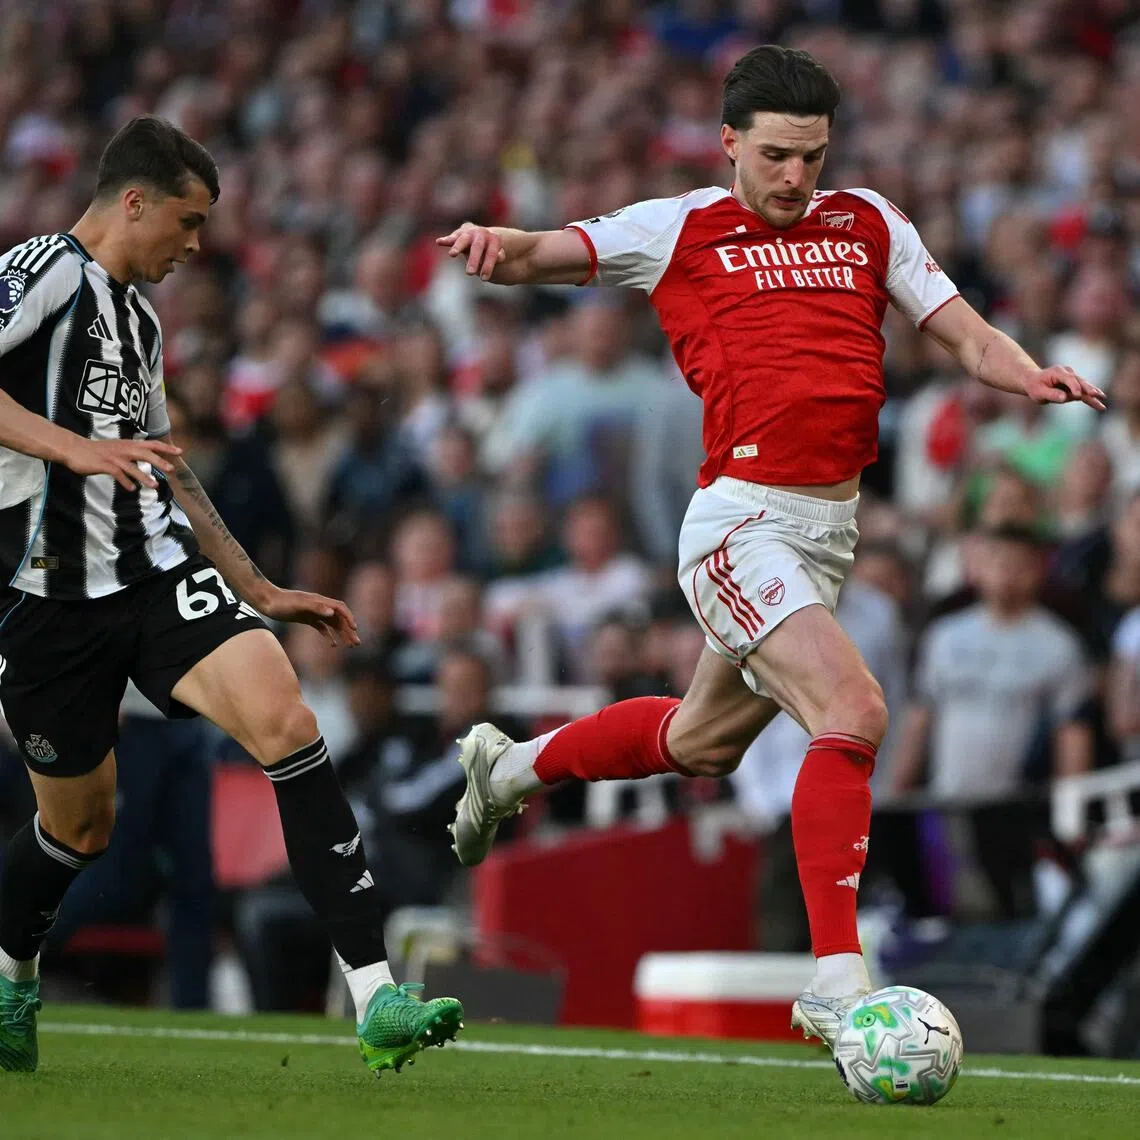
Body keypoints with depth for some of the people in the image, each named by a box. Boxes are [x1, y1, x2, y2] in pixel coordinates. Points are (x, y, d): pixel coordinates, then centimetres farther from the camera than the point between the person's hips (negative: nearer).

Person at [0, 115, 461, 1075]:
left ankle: (376, 999, -22)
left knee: (287, 724, -17)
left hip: (159, 571, 6)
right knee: (80, 825, 7)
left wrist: (261, 591, 27)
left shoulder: (137, 316, 21)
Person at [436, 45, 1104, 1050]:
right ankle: (836, 980, -21)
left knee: (703, 741, 22)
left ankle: (510, 767, 47)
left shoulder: (867, 223, 14)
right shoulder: (680, 230, 2)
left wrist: (1030, 375, -10)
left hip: (833, 530, 7)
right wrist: (497, 244, -25)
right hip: (744, 522, -7)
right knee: (854, 713, -23)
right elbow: (540, 257, -1)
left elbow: (968, 335, 12)